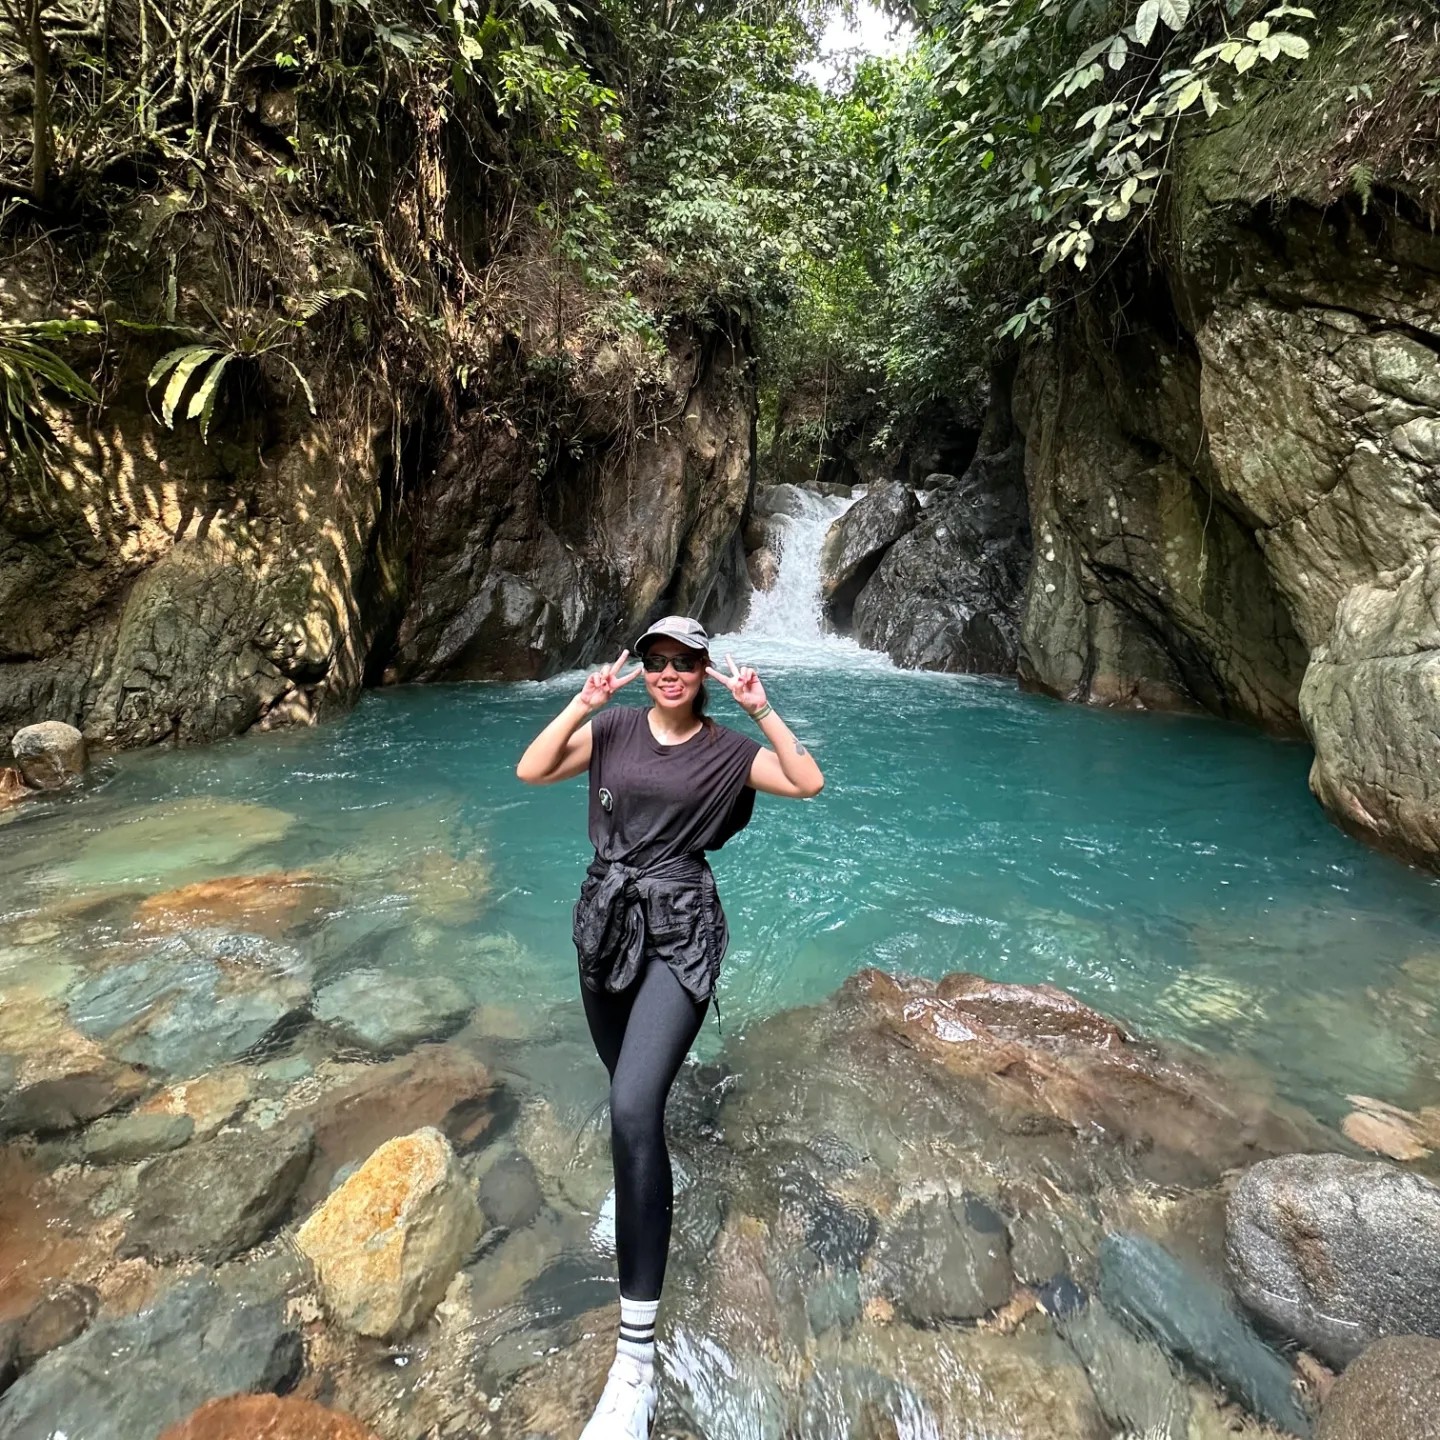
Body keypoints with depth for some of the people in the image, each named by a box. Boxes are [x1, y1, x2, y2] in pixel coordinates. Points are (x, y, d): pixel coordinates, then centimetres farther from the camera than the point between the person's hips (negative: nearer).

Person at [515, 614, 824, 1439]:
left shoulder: (726, 748, -2)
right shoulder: (614, 728, 4)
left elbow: (810, 784, -10)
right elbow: (531, 771, -4)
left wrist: (763, 711, -15)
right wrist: (585, 703, -12)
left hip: (681, 931, -4)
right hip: (607, 920, 5)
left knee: (635, 1109, -20)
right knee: (629, 1086, 22)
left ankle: (638, 1356, -12)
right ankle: (648, 1183, 56)